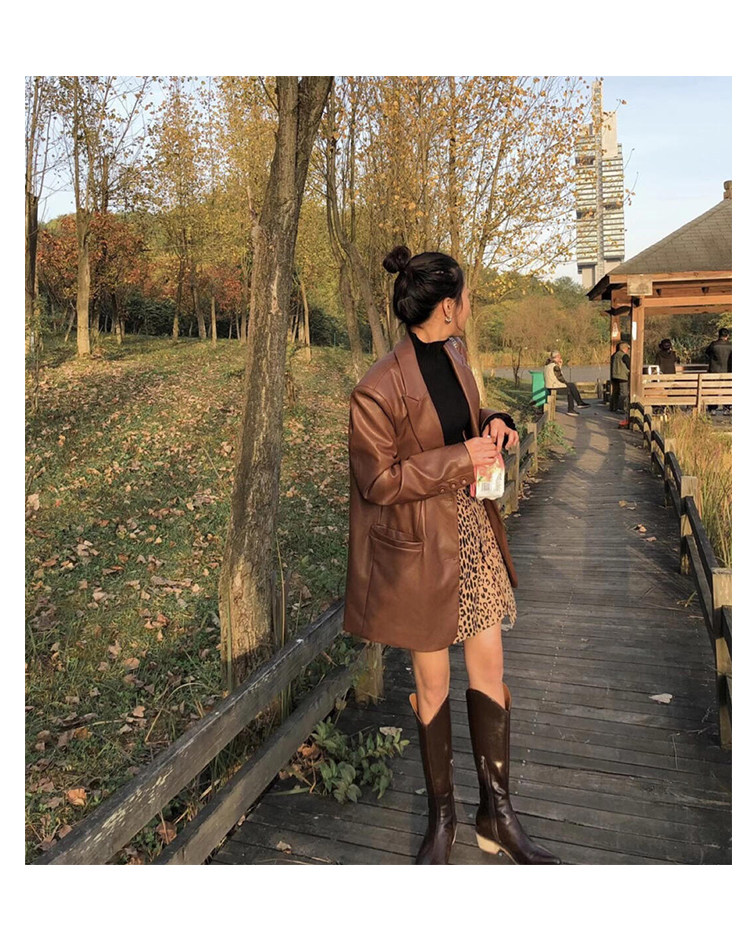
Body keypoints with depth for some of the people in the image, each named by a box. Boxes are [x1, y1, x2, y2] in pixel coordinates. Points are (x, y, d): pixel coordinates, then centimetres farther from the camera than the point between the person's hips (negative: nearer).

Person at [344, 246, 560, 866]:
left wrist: (494, 425, -3)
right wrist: (460, 458, -19)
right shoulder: (378, 390, -20)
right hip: (423, 548, -7)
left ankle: (497, 813, 33)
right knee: (433, 682, 10)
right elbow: (379, 480, -17)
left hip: (474, 532, 7)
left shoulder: (453, 355, 4)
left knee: (489, 669, 13)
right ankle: (442, 817, 35)